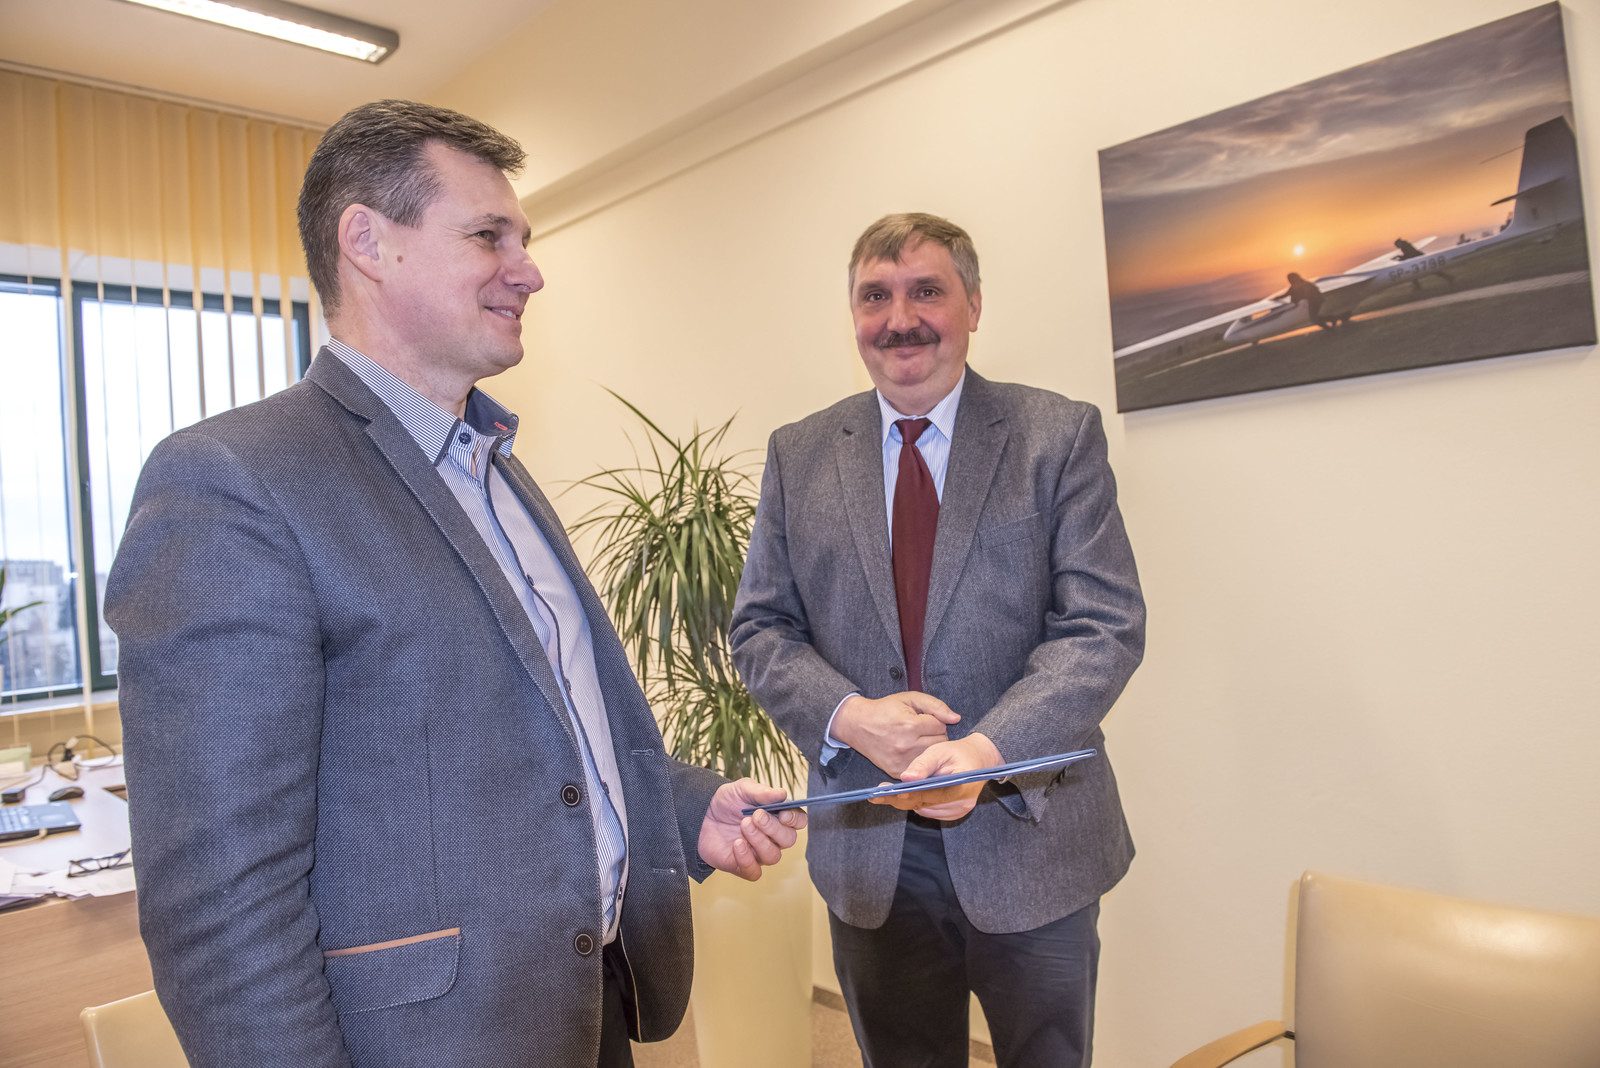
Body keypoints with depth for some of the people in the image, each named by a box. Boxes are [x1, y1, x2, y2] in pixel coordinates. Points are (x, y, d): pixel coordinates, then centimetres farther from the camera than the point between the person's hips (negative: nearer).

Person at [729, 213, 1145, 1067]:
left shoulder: (1060, 436, -4)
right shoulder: (797, 454, 4)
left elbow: (1104, 626, -10)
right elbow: (759, 628, 3)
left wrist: (988, 750, -25)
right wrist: (848, 717, -16)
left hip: (1030, 839, -1)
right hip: (868, 850, 2)